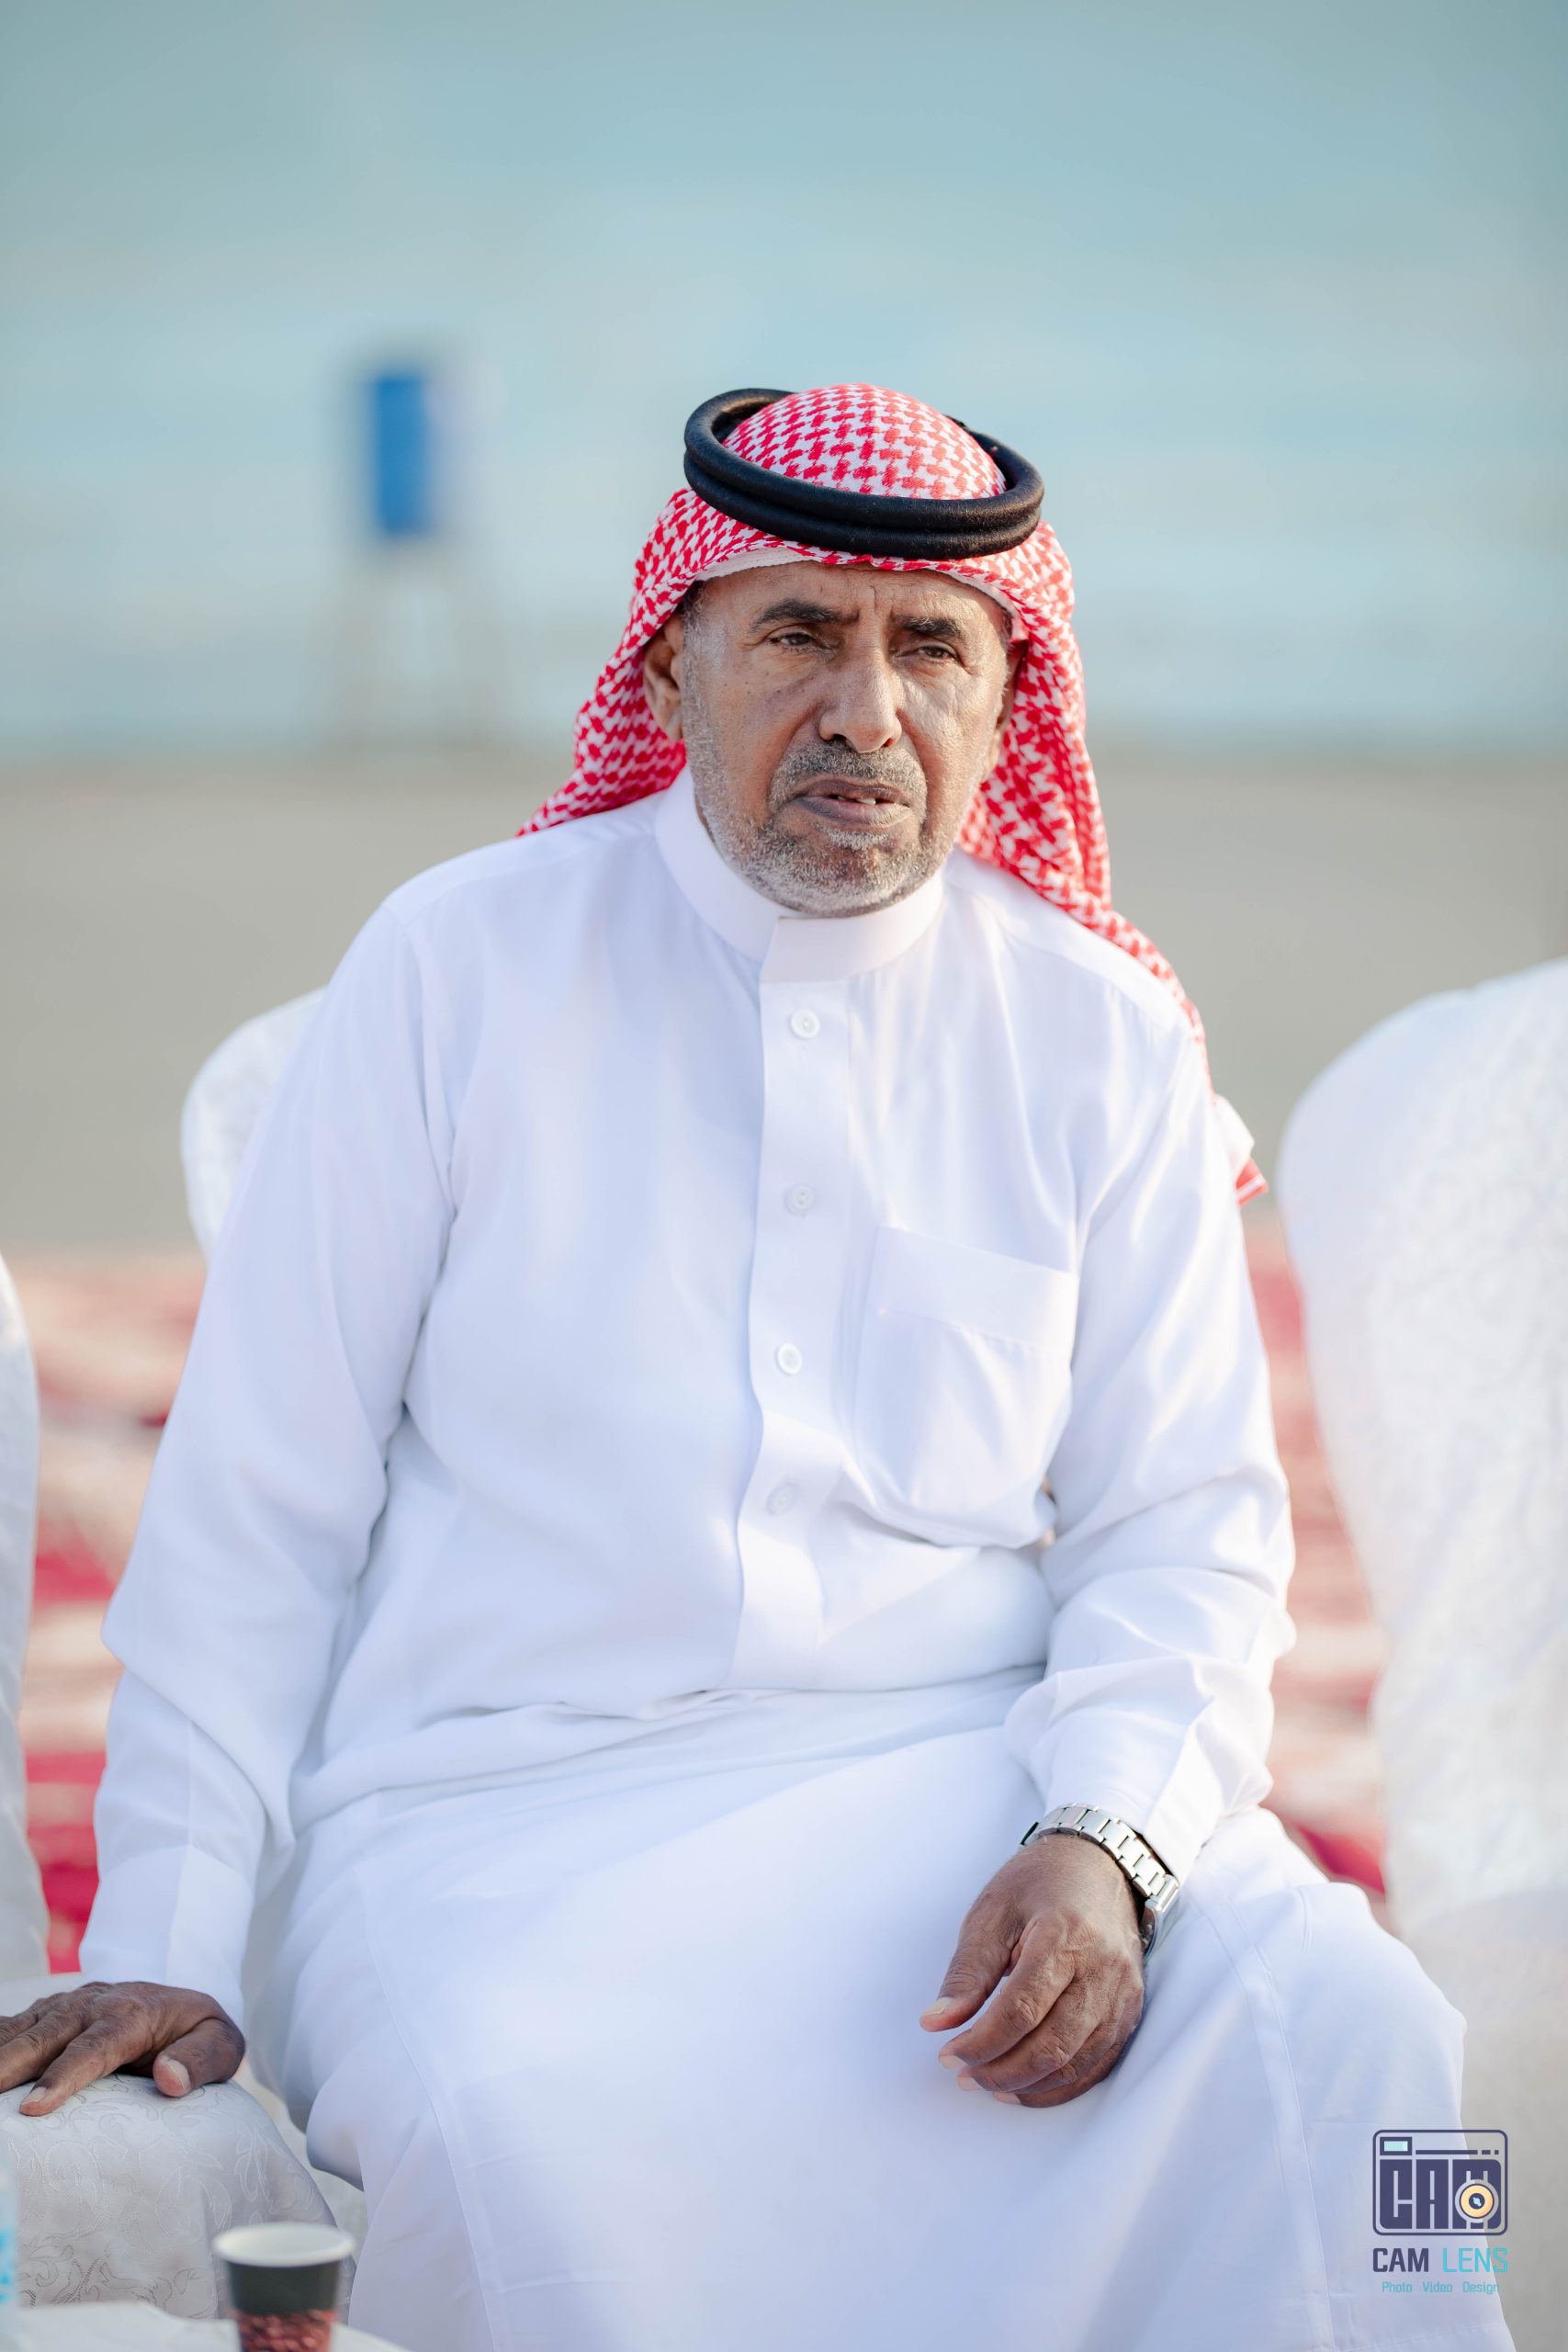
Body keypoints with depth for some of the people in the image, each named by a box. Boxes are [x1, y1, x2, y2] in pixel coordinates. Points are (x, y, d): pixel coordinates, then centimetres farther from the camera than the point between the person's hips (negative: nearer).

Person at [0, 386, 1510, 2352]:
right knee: (510, 2120, -34)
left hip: (972, 1769, 2)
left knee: (1347, 2040, -25)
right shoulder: (456, 970, 3)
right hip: (506, 1801, -2)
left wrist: (1105, 1843, -13)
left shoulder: (1103, 1038, 9)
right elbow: (256, 1500, 5)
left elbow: (1185, 1526, 8)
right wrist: (171, 1950, -3)